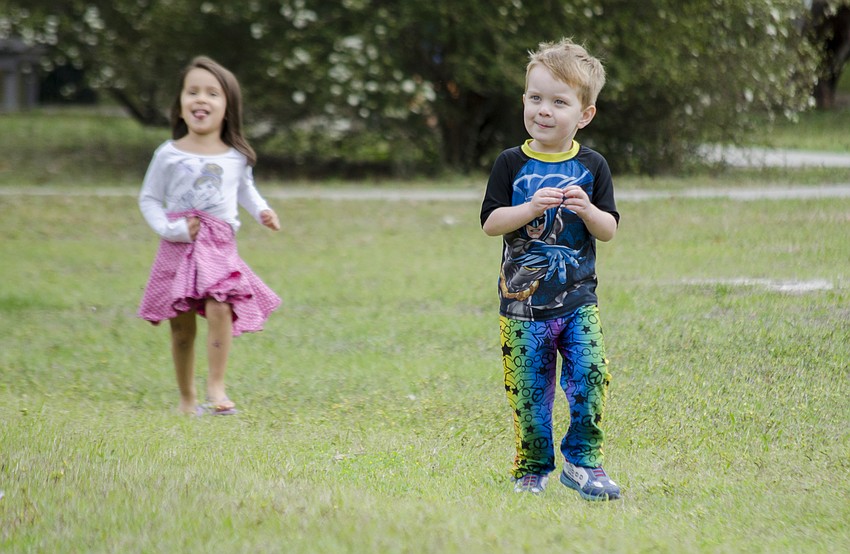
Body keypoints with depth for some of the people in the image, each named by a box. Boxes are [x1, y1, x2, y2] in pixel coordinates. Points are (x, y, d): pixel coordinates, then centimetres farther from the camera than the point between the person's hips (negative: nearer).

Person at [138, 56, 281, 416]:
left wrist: (262, 212, 6)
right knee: (182, 326, 4)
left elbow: (245, 190, 24)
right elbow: (148, 198, 5)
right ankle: (186, 398, 17)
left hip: (220, 249, 0)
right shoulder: (169, 155, 0)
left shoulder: (236, 157, 6)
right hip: (179, 249, 0)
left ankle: (216, 388, -14)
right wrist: (168, 228, -10)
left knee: (220, 310, -21)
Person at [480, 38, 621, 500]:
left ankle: (583, 462, 1)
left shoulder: (592, 167, 2)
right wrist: (529, 208, -20)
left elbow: (608, 230, 3)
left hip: (578, 298, 1)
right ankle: (532, 470, 16)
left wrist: (587, 210, -18)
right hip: (523, 301, -1)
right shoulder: (512, 164, -1)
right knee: (529, 389, 3)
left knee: (590, 375, -12)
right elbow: (490, 223, -4)